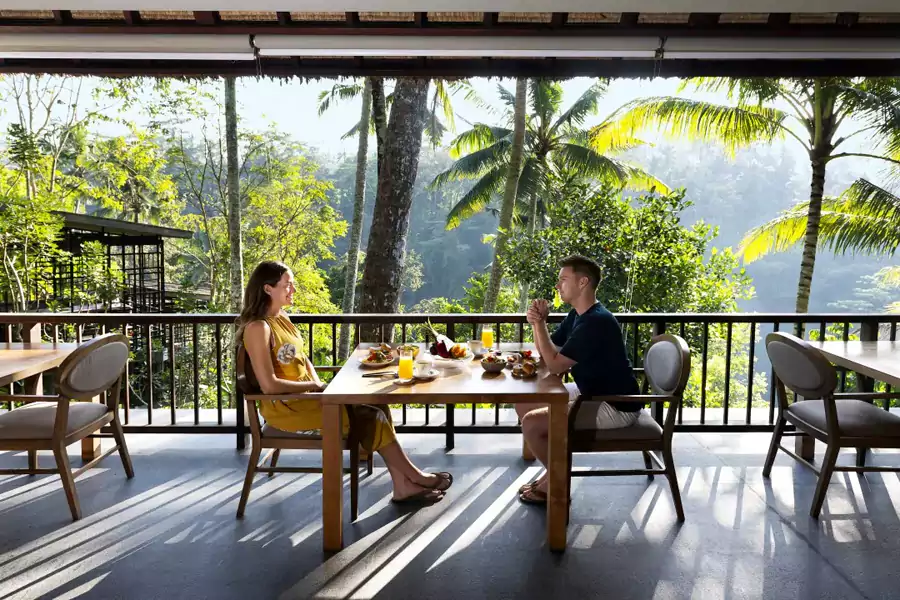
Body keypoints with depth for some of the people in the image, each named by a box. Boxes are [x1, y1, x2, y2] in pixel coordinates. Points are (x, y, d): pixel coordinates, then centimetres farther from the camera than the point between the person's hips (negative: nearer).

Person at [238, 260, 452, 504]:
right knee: (371, 416, -15)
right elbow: (269, 385, -23)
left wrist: (317, 384, -1)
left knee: (377, 406, -7)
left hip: (306, 395, 9)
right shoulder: (258, 328, -18)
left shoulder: (281, 317, 10)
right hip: (285, 405, -8)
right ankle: (414, 476, 3)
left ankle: (403, 487, -7)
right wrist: (314, 386, -13)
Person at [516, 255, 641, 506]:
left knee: (531, 423, -18)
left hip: (615, 407, -10)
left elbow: (555, 364, -25)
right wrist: (538, 322, -6)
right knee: (524, 404, 10)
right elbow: (546, 353, 11)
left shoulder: (597, 322, -26)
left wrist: (539, 323, -18)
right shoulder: (577, 315, 6)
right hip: (592, 393, 10)